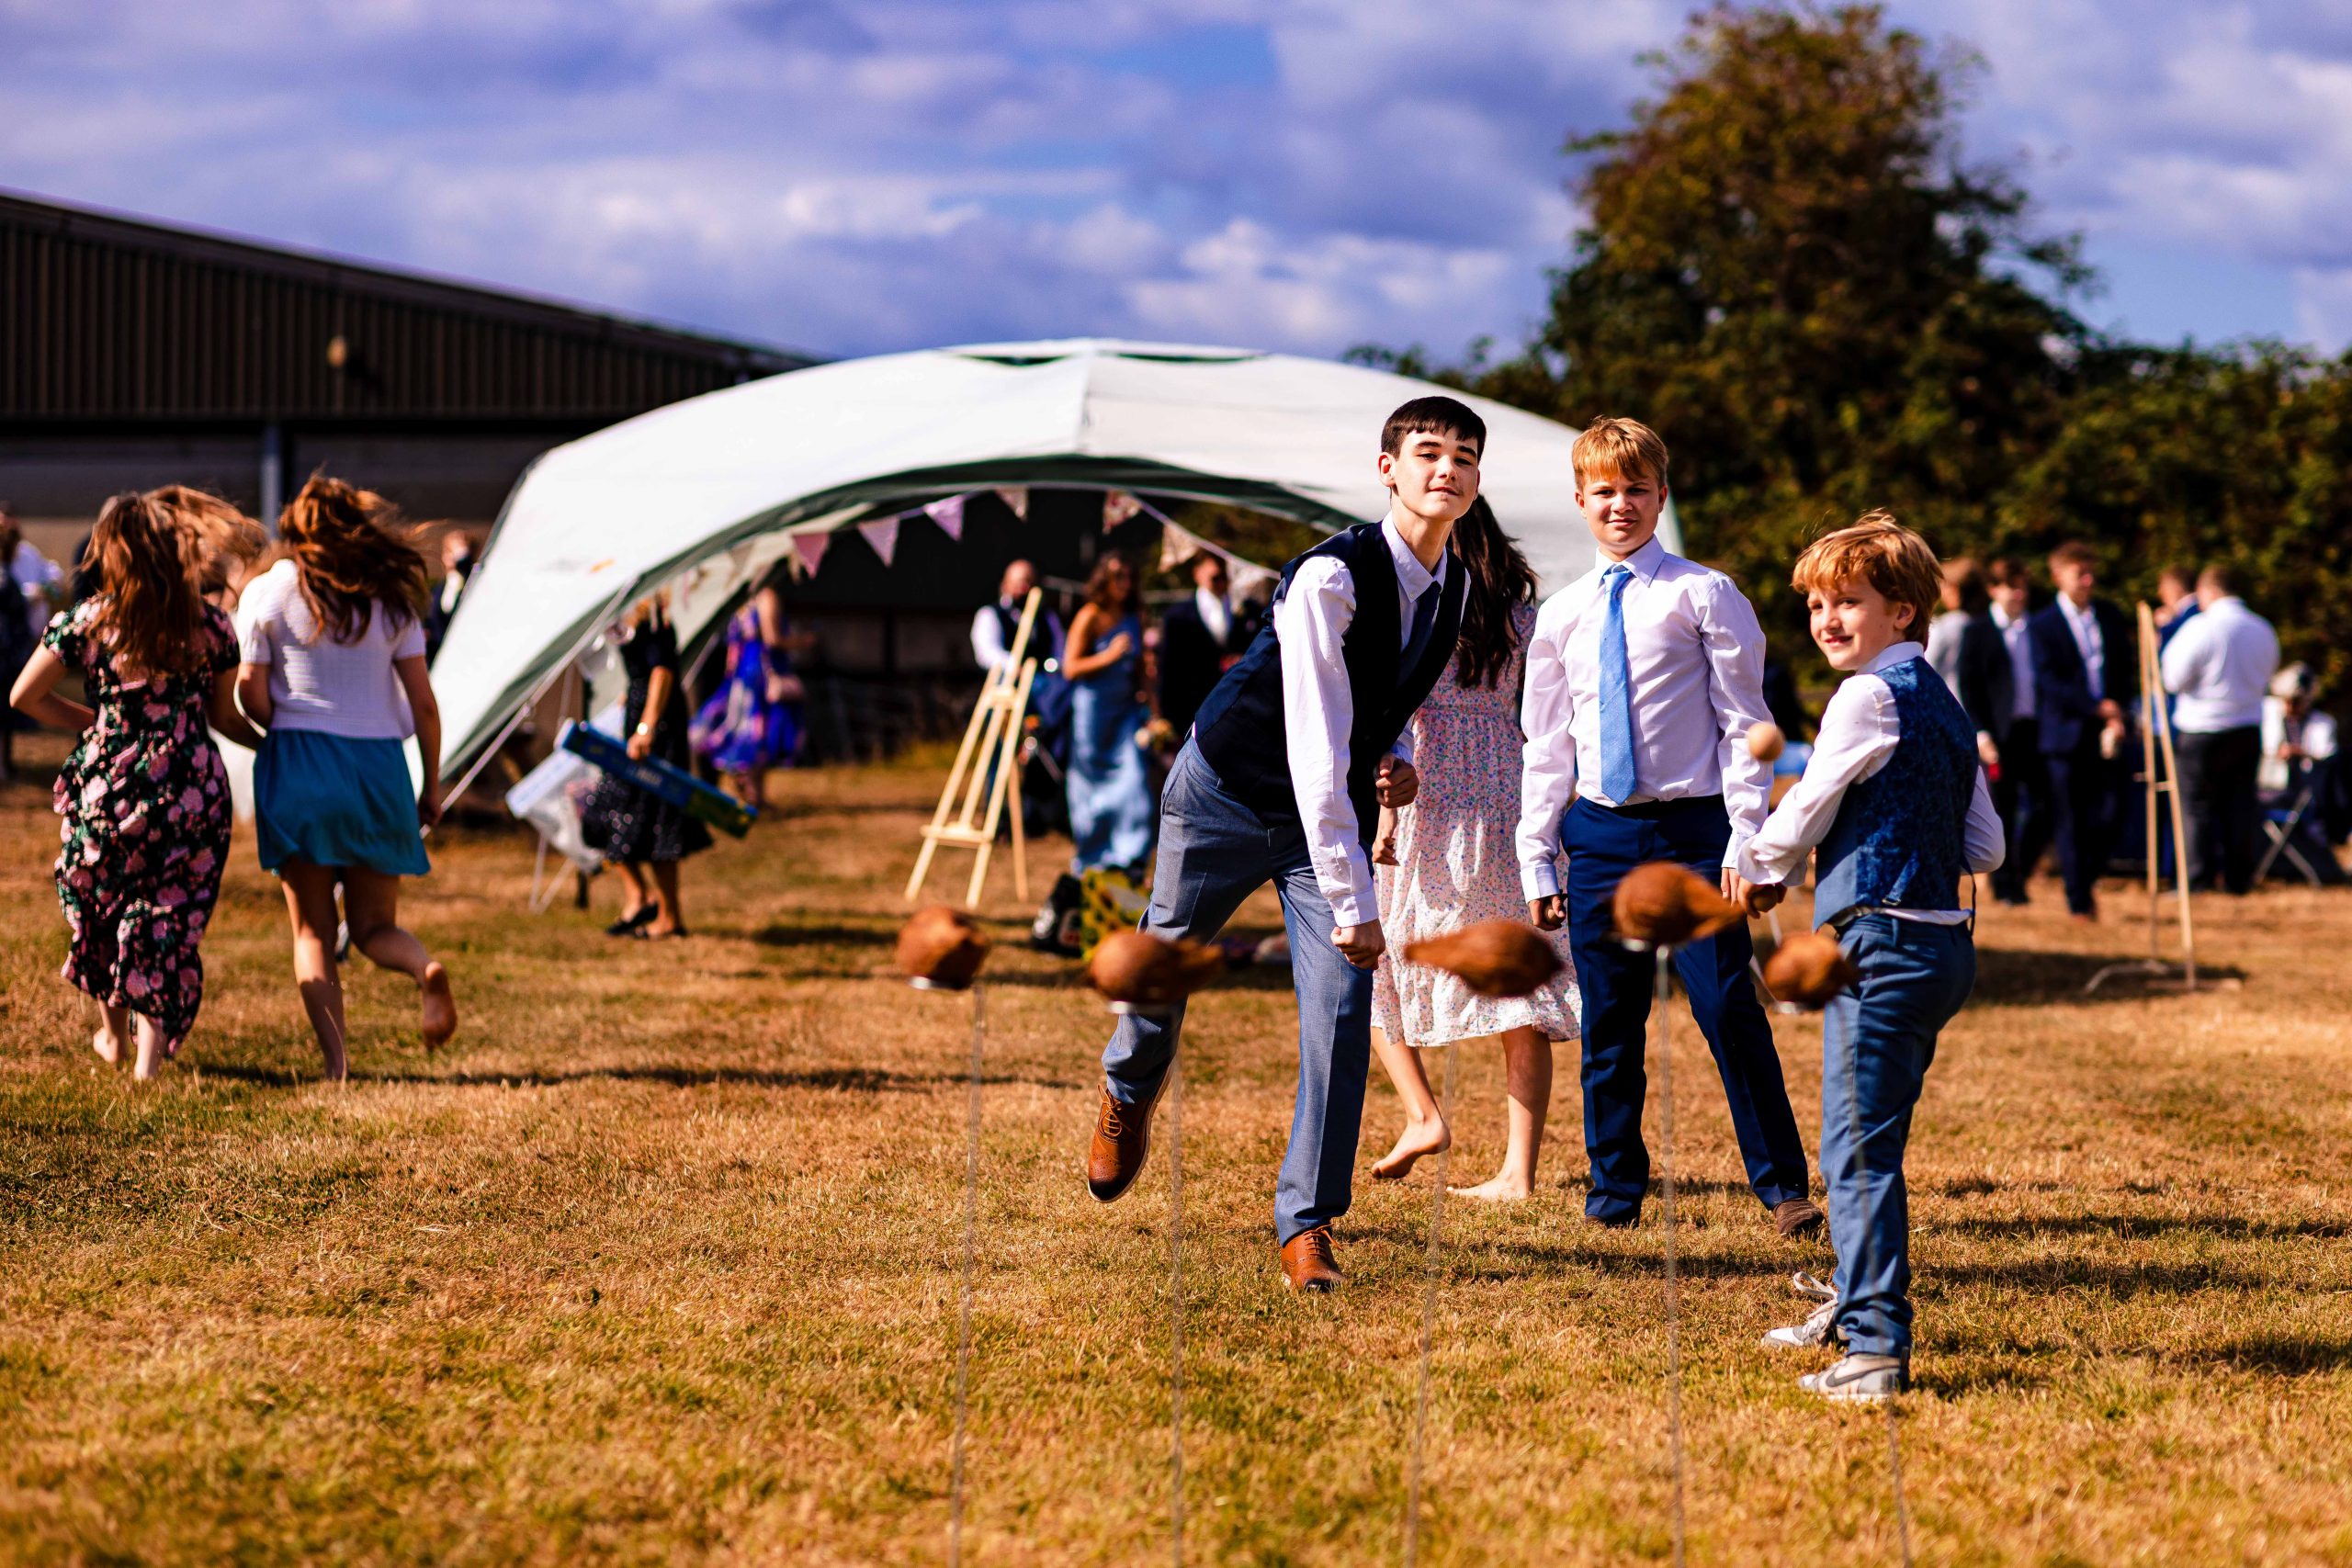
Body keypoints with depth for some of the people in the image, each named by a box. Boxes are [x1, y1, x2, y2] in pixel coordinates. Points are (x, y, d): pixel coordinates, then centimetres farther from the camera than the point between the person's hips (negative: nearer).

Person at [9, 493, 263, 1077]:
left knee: (98, 905, 22)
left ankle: (113, 1033, 35)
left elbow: (23, 696, 1)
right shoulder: (210, 625, -1)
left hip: (108, 786, 0)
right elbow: (225, 716, 8)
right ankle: (150, 1052, 1)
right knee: (169, 919, 7)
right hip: (192, 789, 0)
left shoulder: (85, 621, -4)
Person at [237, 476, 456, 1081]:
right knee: (374, 926, 10)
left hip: (299, 765, -2)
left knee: (312, 932, 5)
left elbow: (251, 691, -4)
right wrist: (432, 786, 13)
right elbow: (423, 700, 4)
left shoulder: (268, 593, 2)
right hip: (380, 765, 2)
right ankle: (426, 969, -23)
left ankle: (336, 1063, -8)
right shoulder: (392, 598, 7)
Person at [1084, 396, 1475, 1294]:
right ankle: (1128, 1093, 50)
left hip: (1338, 814, 4)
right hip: (1227, 796, -4)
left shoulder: (1453, 589, -6)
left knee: (1340, 1012, -11)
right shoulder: (1331, 579, -30)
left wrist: (1397, 755, -5)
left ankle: (1307, 1225, -3)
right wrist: (1351, 904, -34)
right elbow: (1316, 755, -32)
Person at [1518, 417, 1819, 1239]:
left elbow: (1742, 722, -2)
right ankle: (1614, 1194, 17)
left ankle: (1782, 1187, 3)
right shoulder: (1561, 614, 11)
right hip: (1600, 832, 4)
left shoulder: (1703, 596, -1)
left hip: (1692, 829, -3)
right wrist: (1537, 861, 9)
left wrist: (1746, 837, -10)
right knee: (1609, 1026, 6)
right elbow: (1545, 746, 14)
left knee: (1729, 1011, -7)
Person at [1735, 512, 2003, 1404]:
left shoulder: (1868, 696, -11)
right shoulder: (1946, 706, 15)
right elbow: (1986, 849, 16)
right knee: (1872, 1138, 23)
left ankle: (1875, 1348, -13)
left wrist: (1761, 872, 14)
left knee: (1857, 1147, -10)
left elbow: (1807, 811, -4)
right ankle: (1857, 1304, 37)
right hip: (1944, 947, 10)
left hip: (1882, 946, -10)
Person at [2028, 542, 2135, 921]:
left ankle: (2088, 882, 19)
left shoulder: (2111, 618, 12)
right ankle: (2078, 902, 7)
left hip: (2106, 733, 3)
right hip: (2066, 733, -3)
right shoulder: (2042, 624, -1)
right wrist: (2097, 707, -15)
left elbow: (2128, 670, 13)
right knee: (2070, 822, -1)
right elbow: (2049, 680, -8)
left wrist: (2120, 714, -2)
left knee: (2105, 816, -4)